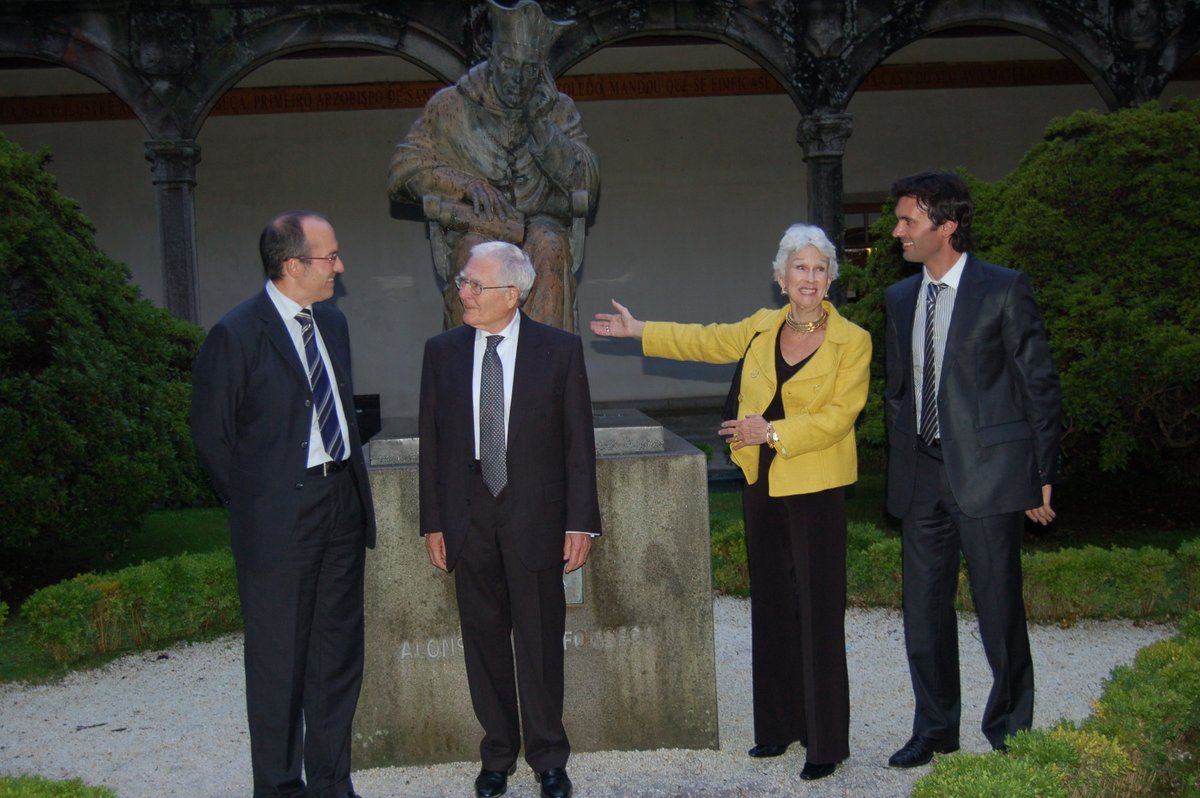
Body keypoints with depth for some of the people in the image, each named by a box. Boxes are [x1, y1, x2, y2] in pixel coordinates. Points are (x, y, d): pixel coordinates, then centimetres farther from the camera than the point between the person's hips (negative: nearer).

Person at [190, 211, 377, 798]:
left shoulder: (331, 322, 9)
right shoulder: (236, 335, -13)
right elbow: (212, 437, -7)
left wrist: (357, 495, 12)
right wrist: (254, 507, -2)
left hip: (342, 507, 7)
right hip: (280, 517, -7)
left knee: (339, 653, 14)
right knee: (279, 661, 5)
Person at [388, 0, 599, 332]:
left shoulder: (558, 110, 8)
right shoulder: (452, 105, 4)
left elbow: (587, 183, -2)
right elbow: (405, 166, 0)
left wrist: (541, 127, -13)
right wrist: (467, 184, -15)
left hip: (540, 223, 1)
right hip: (475, 227, -1)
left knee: (550, 248, -34)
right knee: (474, 250, -35)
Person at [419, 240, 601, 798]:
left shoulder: (560, 350, -3)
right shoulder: (442, 351, 4)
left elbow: (578, 441, -2)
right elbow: (432, 441, 5)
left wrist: (581, 522, -6)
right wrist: (433, 523, 2)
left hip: (534, 517, -2)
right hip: (468, 518, 3)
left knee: (540, 642, 6)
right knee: (484, 642, 12)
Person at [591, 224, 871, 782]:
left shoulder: (852, 342, -8)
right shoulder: (762, 327, 7)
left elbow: (837, 415, -16)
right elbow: (707, 341, 21)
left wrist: (771, 432, -22)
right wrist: (637, 331, 25)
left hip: (816, 490, -5)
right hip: (763, 486, 6)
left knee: (818, 613, -2)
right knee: (771, 606, 13)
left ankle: (827, 742, 9)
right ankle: (780, 726, 26)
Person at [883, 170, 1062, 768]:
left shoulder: (1004, 290, -6)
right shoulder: (900, 297, 12)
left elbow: (1039, 384, -4)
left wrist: (1042, 474, -6)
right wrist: (899, 461, 13)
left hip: (987, 471, -6)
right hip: (920, 476, 6)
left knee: (999, 611, 3)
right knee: (924, 611, 12)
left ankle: (1010, 735, 20)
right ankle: (935, 730, 27)